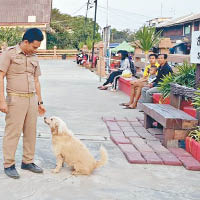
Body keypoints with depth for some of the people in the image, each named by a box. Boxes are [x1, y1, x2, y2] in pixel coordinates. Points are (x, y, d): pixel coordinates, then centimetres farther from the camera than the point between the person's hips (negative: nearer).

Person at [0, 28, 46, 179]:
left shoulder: (34, 58, 13)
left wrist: (40, 102, 17)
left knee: (31, 132, 10)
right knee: (13, 132, -3)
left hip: (32, 99, 6)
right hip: (15, 99, -6)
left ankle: (28, 161, 22)